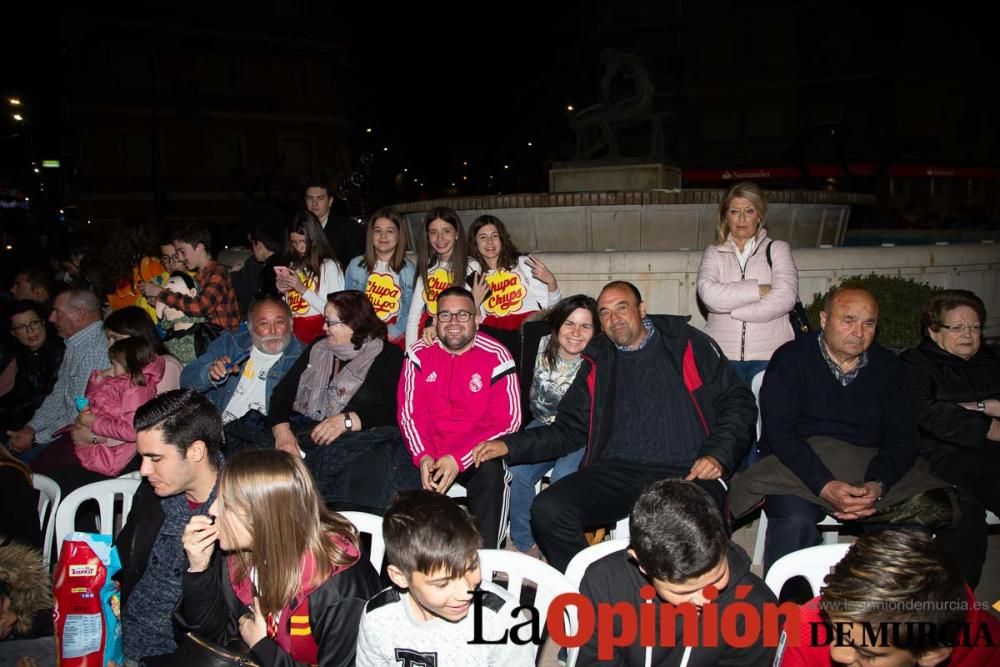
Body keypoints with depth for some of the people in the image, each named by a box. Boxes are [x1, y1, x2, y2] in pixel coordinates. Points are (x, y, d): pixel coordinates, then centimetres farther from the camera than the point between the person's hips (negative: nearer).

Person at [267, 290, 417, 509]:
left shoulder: (389, 357, 6)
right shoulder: (317, 350, 23)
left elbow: (393, 410, -8)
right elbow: (282, 393, 13)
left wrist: (347, 421, -21)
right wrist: (282, 431, -6)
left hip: (359, 441, -4)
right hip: (302, 437, 4)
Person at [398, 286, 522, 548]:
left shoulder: (496, 357, -6)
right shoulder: (419, 354, 3)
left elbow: (507, 421, -11)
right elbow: (410, 413, 1)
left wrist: (459, 459, -21)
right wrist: (423, 456, -18)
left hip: (477, 454, -3)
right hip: (429, 450, 3)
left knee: (491, 473, -33)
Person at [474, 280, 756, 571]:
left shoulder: (687, 344, 11)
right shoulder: (597, 363, 20)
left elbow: (737, 402, 10)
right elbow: (569, 430, 19)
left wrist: (717, 455, -7)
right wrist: (510, 445, 6)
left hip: (687, 473, -3)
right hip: (616, 471, 3)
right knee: (547, 509, -23)